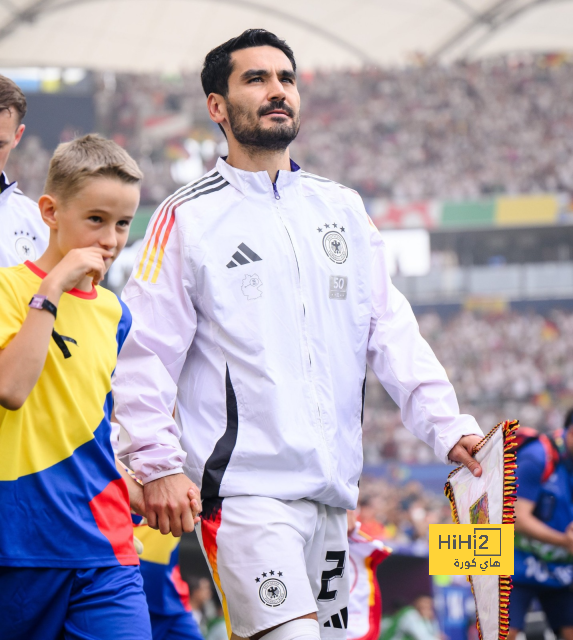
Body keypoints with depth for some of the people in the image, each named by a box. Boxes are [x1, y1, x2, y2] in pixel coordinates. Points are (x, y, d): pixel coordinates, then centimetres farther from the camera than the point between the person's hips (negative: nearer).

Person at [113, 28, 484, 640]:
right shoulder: (187, 218, -1)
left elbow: (392, 331, 12)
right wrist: (158, 465, -14)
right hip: (244, 490, -6)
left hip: (331, 491, 6)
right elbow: (143, 354, -4)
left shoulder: (342, 208, 15)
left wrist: (448, 426, -1)